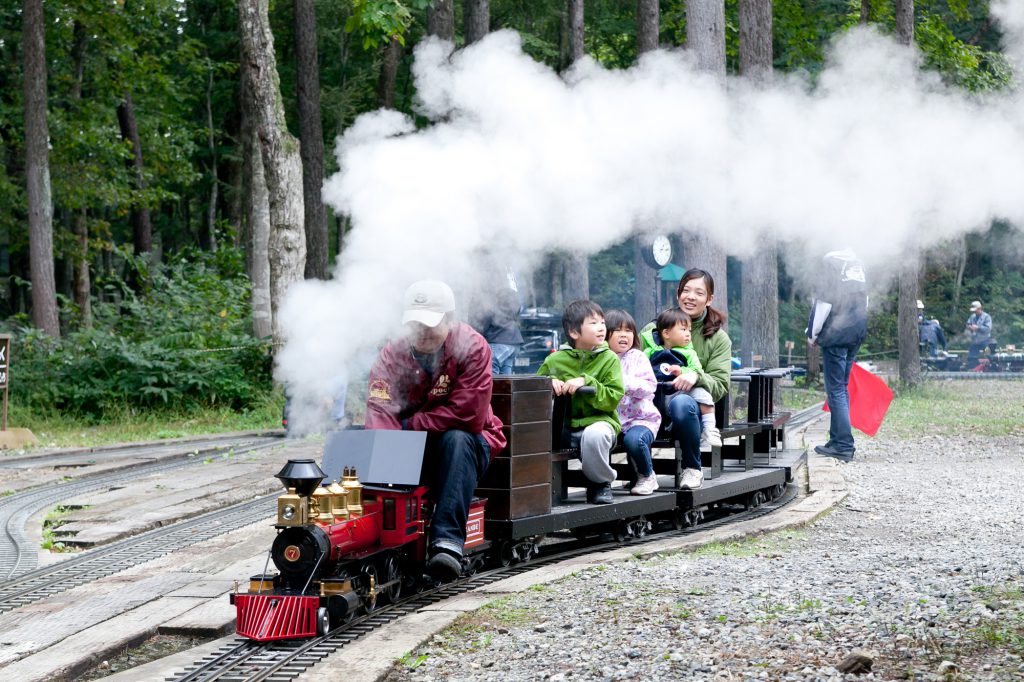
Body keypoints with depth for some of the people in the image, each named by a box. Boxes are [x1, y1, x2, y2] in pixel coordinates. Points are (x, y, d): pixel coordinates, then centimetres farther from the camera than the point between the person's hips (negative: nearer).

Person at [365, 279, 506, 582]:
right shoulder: (392, 354, -4)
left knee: (456, 439, -36)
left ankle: (447, 540, -46)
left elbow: (468, 416, -23)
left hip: (468, 443, -3)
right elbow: (379, 410, -20)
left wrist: (409, 425, -17)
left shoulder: (471, 347, -14)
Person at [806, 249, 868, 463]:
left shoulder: (830, 261, -10)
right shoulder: (859, 263, 12)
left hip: (836, 334, -7)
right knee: (842, 387, 16)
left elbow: (825, 301, -13)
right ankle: (838, 440, 18)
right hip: (856, 334, 7)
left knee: (836, 389, -5)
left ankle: (843, 445, -8)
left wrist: (813, 333, -3)